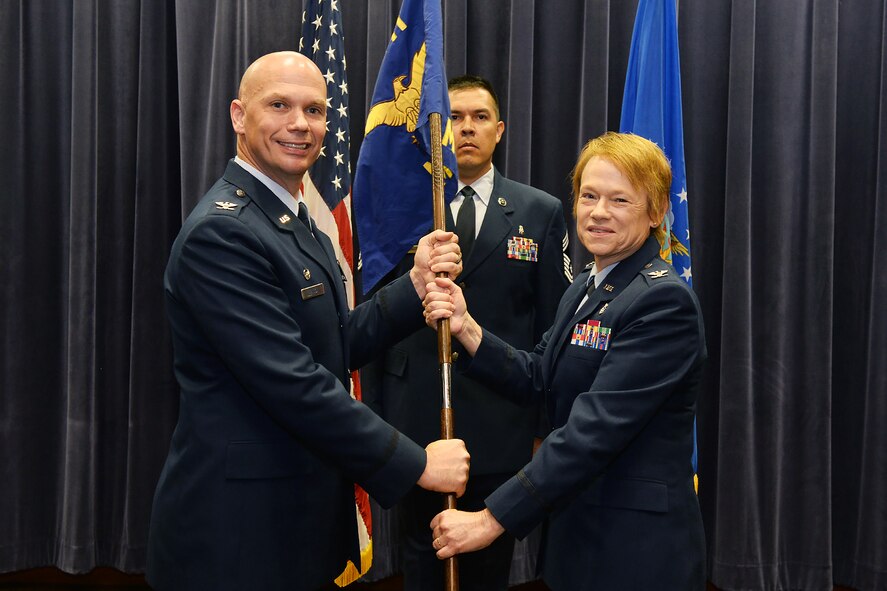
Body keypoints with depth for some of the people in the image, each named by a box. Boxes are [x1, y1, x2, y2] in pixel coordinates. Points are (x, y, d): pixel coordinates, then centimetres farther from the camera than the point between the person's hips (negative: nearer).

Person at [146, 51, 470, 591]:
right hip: (239, 532, -9)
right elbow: (294, 386, -24)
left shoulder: (298, 224, 11)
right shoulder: (222, 231, -20)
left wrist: (418, 283, -3)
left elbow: (338, 345, 9)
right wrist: (416, 464, -18)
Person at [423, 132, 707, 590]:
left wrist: (491, 519, -25)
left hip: (638, 549, -8)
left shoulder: (663, 301, -19)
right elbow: (537, 378, 5)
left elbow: (594, 430, -25)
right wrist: (465, 328, -10)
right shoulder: (584, 288, 9)